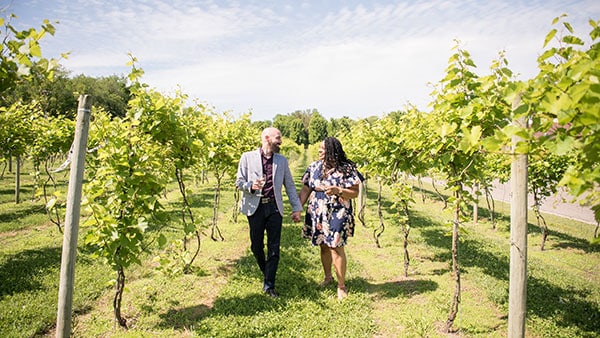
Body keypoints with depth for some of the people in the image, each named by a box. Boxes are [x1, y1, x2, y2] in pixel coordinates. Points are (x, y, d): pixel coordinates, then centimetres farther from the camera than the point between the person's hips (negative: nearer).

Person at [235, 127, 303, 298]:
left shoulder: (282, 160, 9)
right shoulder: (248, 157, 0)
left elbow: (289, 185, 11)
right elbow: (239, 182, 1)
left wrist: (297, 208, 6)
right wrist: (251, 186, -21)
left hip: (274, 207, 2)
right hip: (255, 207, -2)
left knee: (274, 248, 1)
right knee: (256, 246, 8)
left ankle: (269, 285, 12)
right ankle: (266, 273, 36)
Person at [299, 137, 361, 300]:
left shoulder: (346, 169, -9)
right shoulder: (314, 167, 4)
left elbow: (355, 193, -9)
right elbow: (305, 190, 7)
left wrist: (338, 190, -25)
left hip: (337, 215, -4)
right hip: (317, 214, 4)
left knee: (336, 248, -2)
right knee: (323, 247, 15)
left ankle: (341, 286, 14)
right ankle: (328, 277, 37)